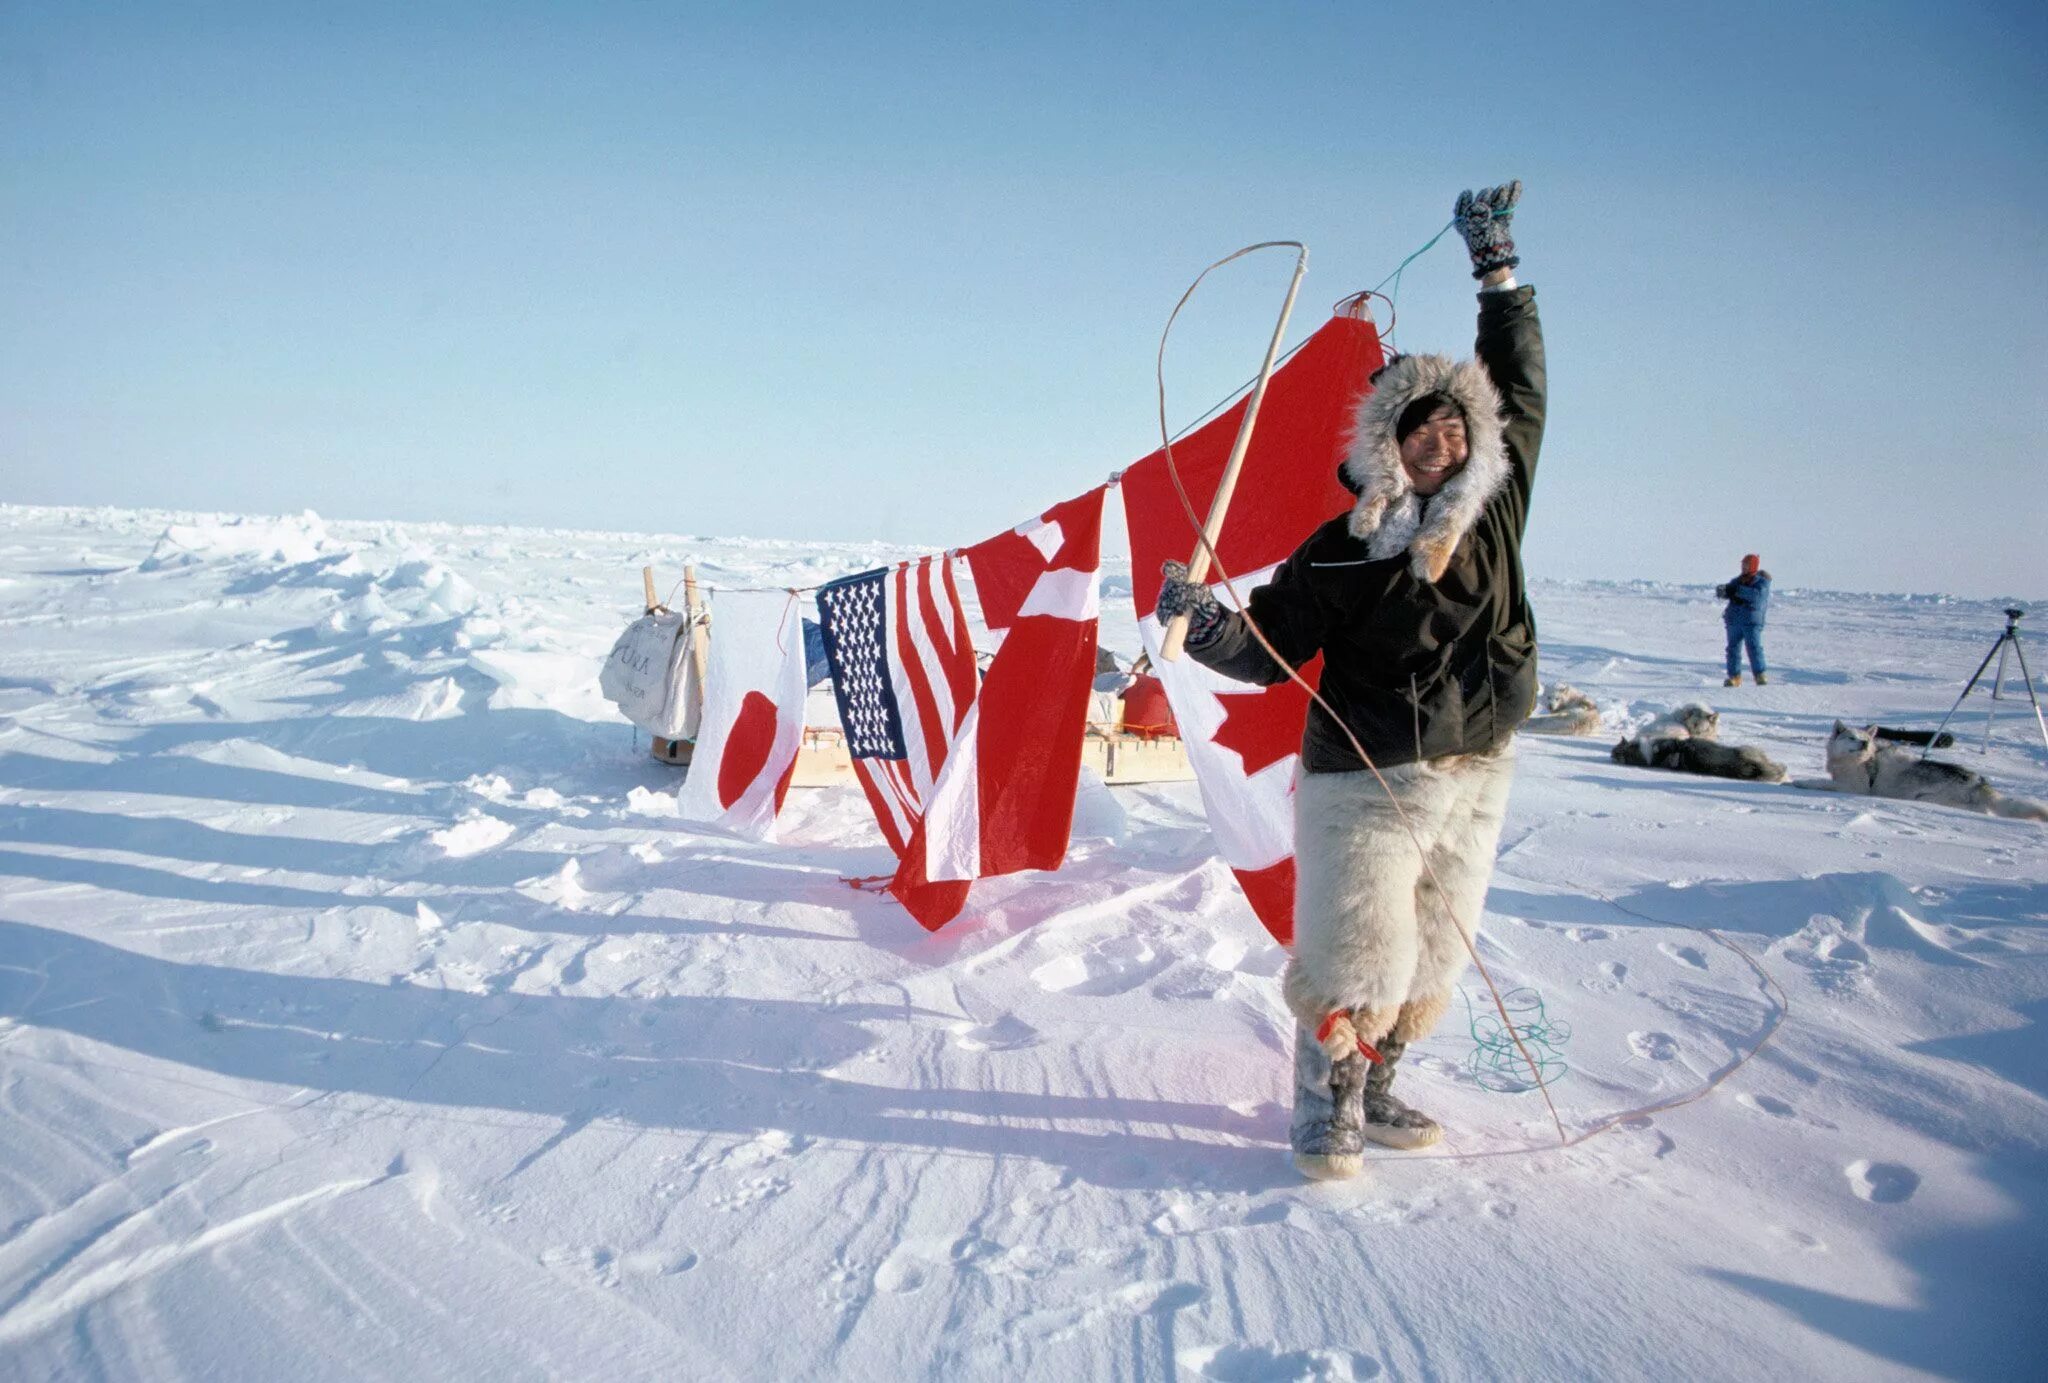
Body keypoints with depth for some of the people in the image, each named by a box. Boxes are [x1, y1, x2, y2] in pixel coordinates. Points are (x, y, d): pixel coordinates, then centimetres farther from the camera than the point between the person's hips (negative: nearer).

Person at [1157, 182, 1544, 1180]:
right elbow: (1269, 649, -5)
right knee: (1357, 955, -5)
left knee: (1431, 957, 13)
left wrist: (1498, 269, 16)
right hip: (1368, 780, -5)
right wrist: (1201, 622, -25)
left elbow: (1520, 387, 14)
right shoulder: (1342, 550, -8)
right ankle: (1326, 1109, 14)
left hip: (1476, 778, 5)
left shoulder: (1497, 502, 3)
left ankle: (1371, 1089, 30)